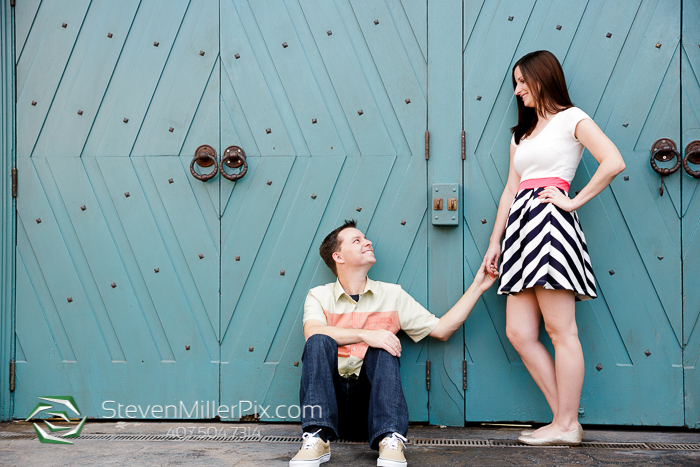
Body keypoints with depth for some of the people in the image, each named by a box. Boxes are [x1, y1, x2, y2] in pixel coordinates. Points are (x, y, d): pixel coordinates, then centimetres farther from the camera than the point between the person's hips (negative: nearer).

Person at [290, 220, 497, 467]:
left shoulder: (392, 295, 13)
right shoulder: (319, 296, 8)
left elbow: (441, 330, 9)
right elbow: (312, 333, -14)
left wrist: (477, 287, 7)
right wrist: (366, 335, -25)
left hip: (372, 398, 1)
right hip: (331, 395, -1)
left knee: (383, 348, -25)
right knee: (320, 342, -25)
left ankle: (390, 439, -38)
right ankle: (317, 439, -37)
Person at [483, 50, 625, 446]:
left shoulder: (571, 118, 4)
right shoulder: (522, 133, 26)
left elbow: (614, 162, -9)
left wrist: (575, 201, -8)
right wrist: (495, 242, 19)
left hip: (550, 220, -8)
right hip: (522, 227, 8)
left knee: (561, 329, -7)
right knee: (519, 333, 0)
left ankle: (566, 425, -1)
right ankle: (565, 420, 7)